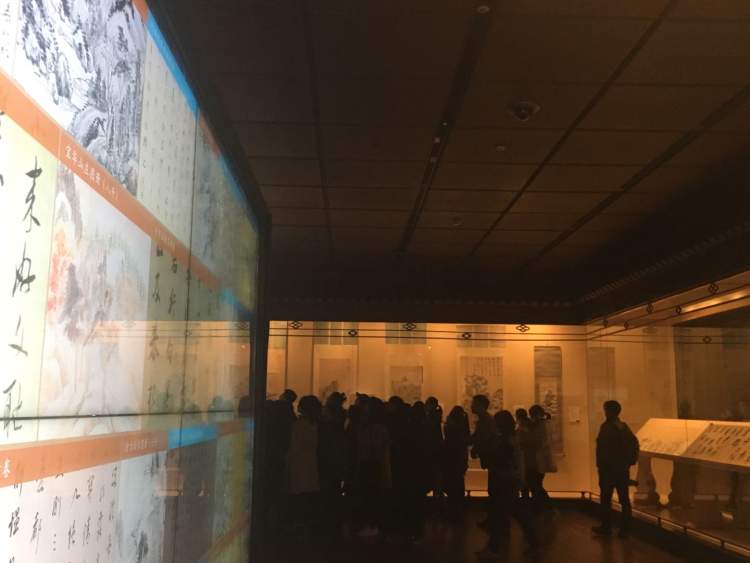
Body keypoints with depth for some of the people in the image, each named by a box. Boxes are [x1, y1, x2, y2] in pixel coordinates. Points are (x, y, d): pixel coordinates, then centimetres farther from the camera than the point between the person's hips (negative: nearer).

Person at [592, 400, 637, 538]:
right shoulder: (624, 427, 6)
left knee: (606, 498, 5)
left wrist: (601, 465, -14)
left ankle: (606, 527, 12)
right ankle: (625, 528, 14)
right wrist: (630, 460, 10)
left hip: (608, 469, -7)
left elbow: (603, 448, -21)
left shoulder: (606, 427, -15)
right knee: (624, 499, 10)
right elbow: (634, 443, 7)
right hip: (623, 469, 7)